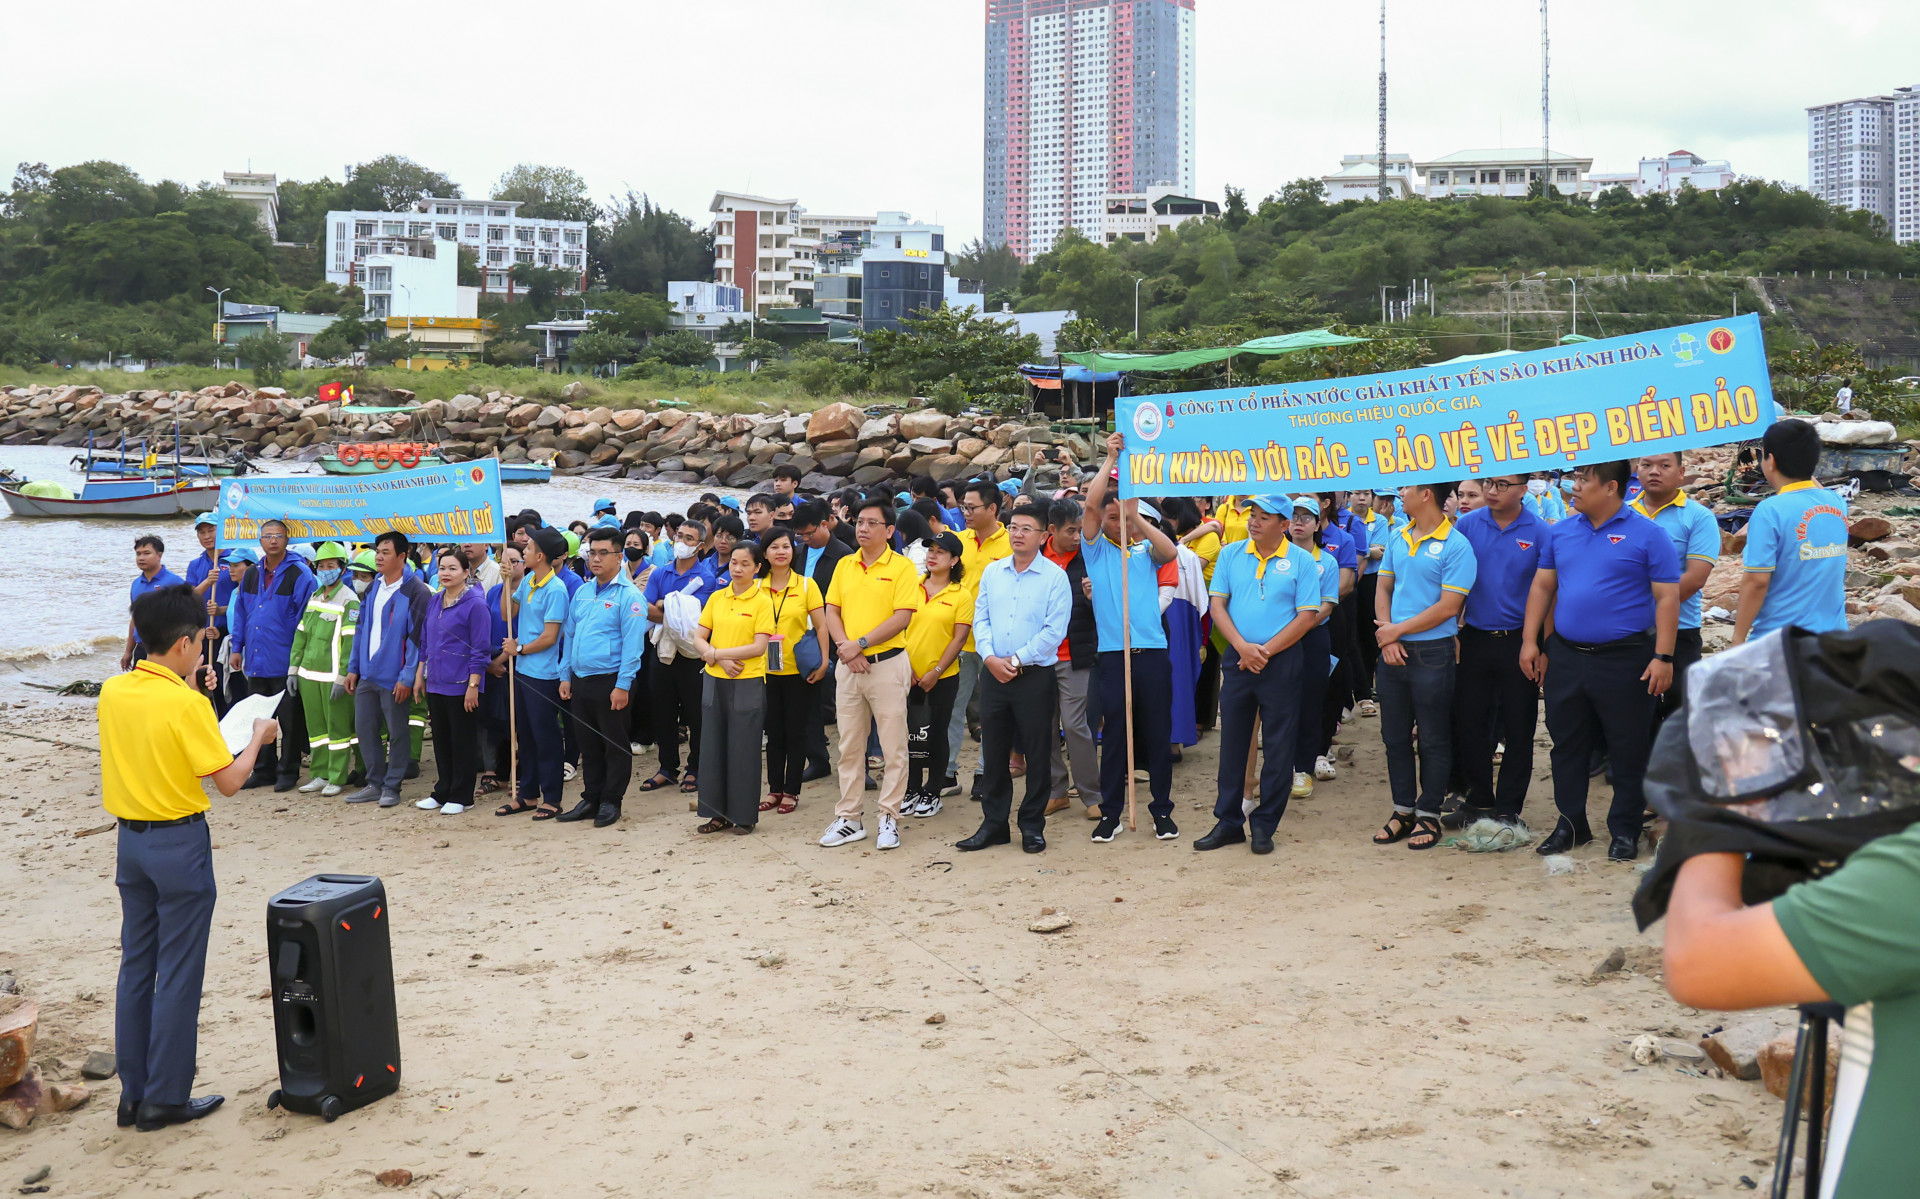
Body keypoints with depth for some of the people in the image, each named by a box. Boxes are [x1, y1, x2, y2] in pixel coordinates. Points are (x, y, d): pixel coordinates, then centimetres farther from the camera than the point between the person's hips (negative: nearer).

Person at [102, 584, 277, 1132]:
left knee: (136, 965, 14)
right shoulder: (187, 703, -19)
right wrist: (257, 737, 1)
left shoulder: (112, 691, 1)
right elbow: (229, 780, -16)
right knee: (178, 973, 2)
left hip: (130, 839, 7)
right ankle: (166, 1098, 9)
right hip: (179, 842, -7)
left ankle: (133, 1094, 20)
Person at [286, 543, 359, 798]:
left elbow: (351, 642, -13)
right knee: (316, 726, 12)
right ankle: (320, 774, 20)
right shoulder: (313, 597, 14)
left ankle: (336, 778, 6)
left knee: (337, 727, 0)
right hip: (309, 674, 7)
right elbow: (301, 635, 17)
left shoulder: (349, 601, -7)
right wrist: (294, 668, 11)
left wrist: (342, 677, -18)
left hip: (333, 677, -7)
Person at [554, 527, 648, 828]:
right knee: (589, 744, 14)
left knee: (616, 745, 4)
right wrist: (565, 675, 11)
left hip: (611, 681, -7)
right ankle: (590, 799, 23)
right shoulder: (582, 592, 13)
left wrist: (623, 685, -18)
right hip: (580, 681, 7)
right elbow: (569, 635, 17)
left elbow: (632, 643, -14)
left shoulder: (629, 595, -9)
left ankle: (611, 802, 13)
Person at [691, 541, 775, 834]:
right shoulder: (716, 598, 8)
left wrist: (715, 653, -13)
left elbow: (759, 647, -14)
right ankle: (719, 813, 17)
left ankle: (744, 815, 11)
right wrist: (721, 661, -12)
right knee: (713, 746, 7)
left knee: (744, 749, 1)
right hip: (715, 681, 5)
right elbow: (699, 639, 5)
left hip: (748, 682, -5)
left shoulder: (762, 601, -6)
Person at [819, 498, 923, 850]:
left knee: (893, 747, 0)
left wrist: (861, 644, -16)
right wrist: (844, 647, -9)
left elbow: (902, 617, -14)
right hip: (847, 665, 5)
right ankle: (848, 819, 16)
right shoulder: (844, 565, 10)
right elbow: (832, 611, 7)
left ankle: (889, 818, 8)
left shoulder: (901, 567, -6)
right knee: (849, 745, 9)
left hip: (887, 663, -5)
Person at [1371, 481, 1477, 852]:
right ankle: (1403, 810, 23)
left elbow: (1448, 607, -15)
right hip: (1393, 652, 6)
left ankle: (1428, 815, 14)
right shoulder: (1396, 539, 8)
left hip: (1432, 652, -6)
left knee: (1434, 739, 4)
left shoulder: (1456, 546, -12)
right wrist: (1386, 635, -6)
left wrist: (1397, 630, -12)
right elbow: (1383, 588, 10)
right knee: (1394, 735, 12)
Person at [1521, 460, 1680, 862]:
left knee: (1629, 750, 4)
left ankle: (1625, 831, 15)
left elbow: (1667, 597, -8)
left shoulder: (1646, 535, -6)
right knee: (1567, 744, 11)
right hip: (1566, 657, 5)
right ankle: (1571, 824, 24)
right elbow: (1542, 587, 14)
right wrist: (1530, 641, 6)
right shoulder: (1561, 531, 9)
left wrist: (1663, 657, -13)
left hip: (1625, 661, -5)